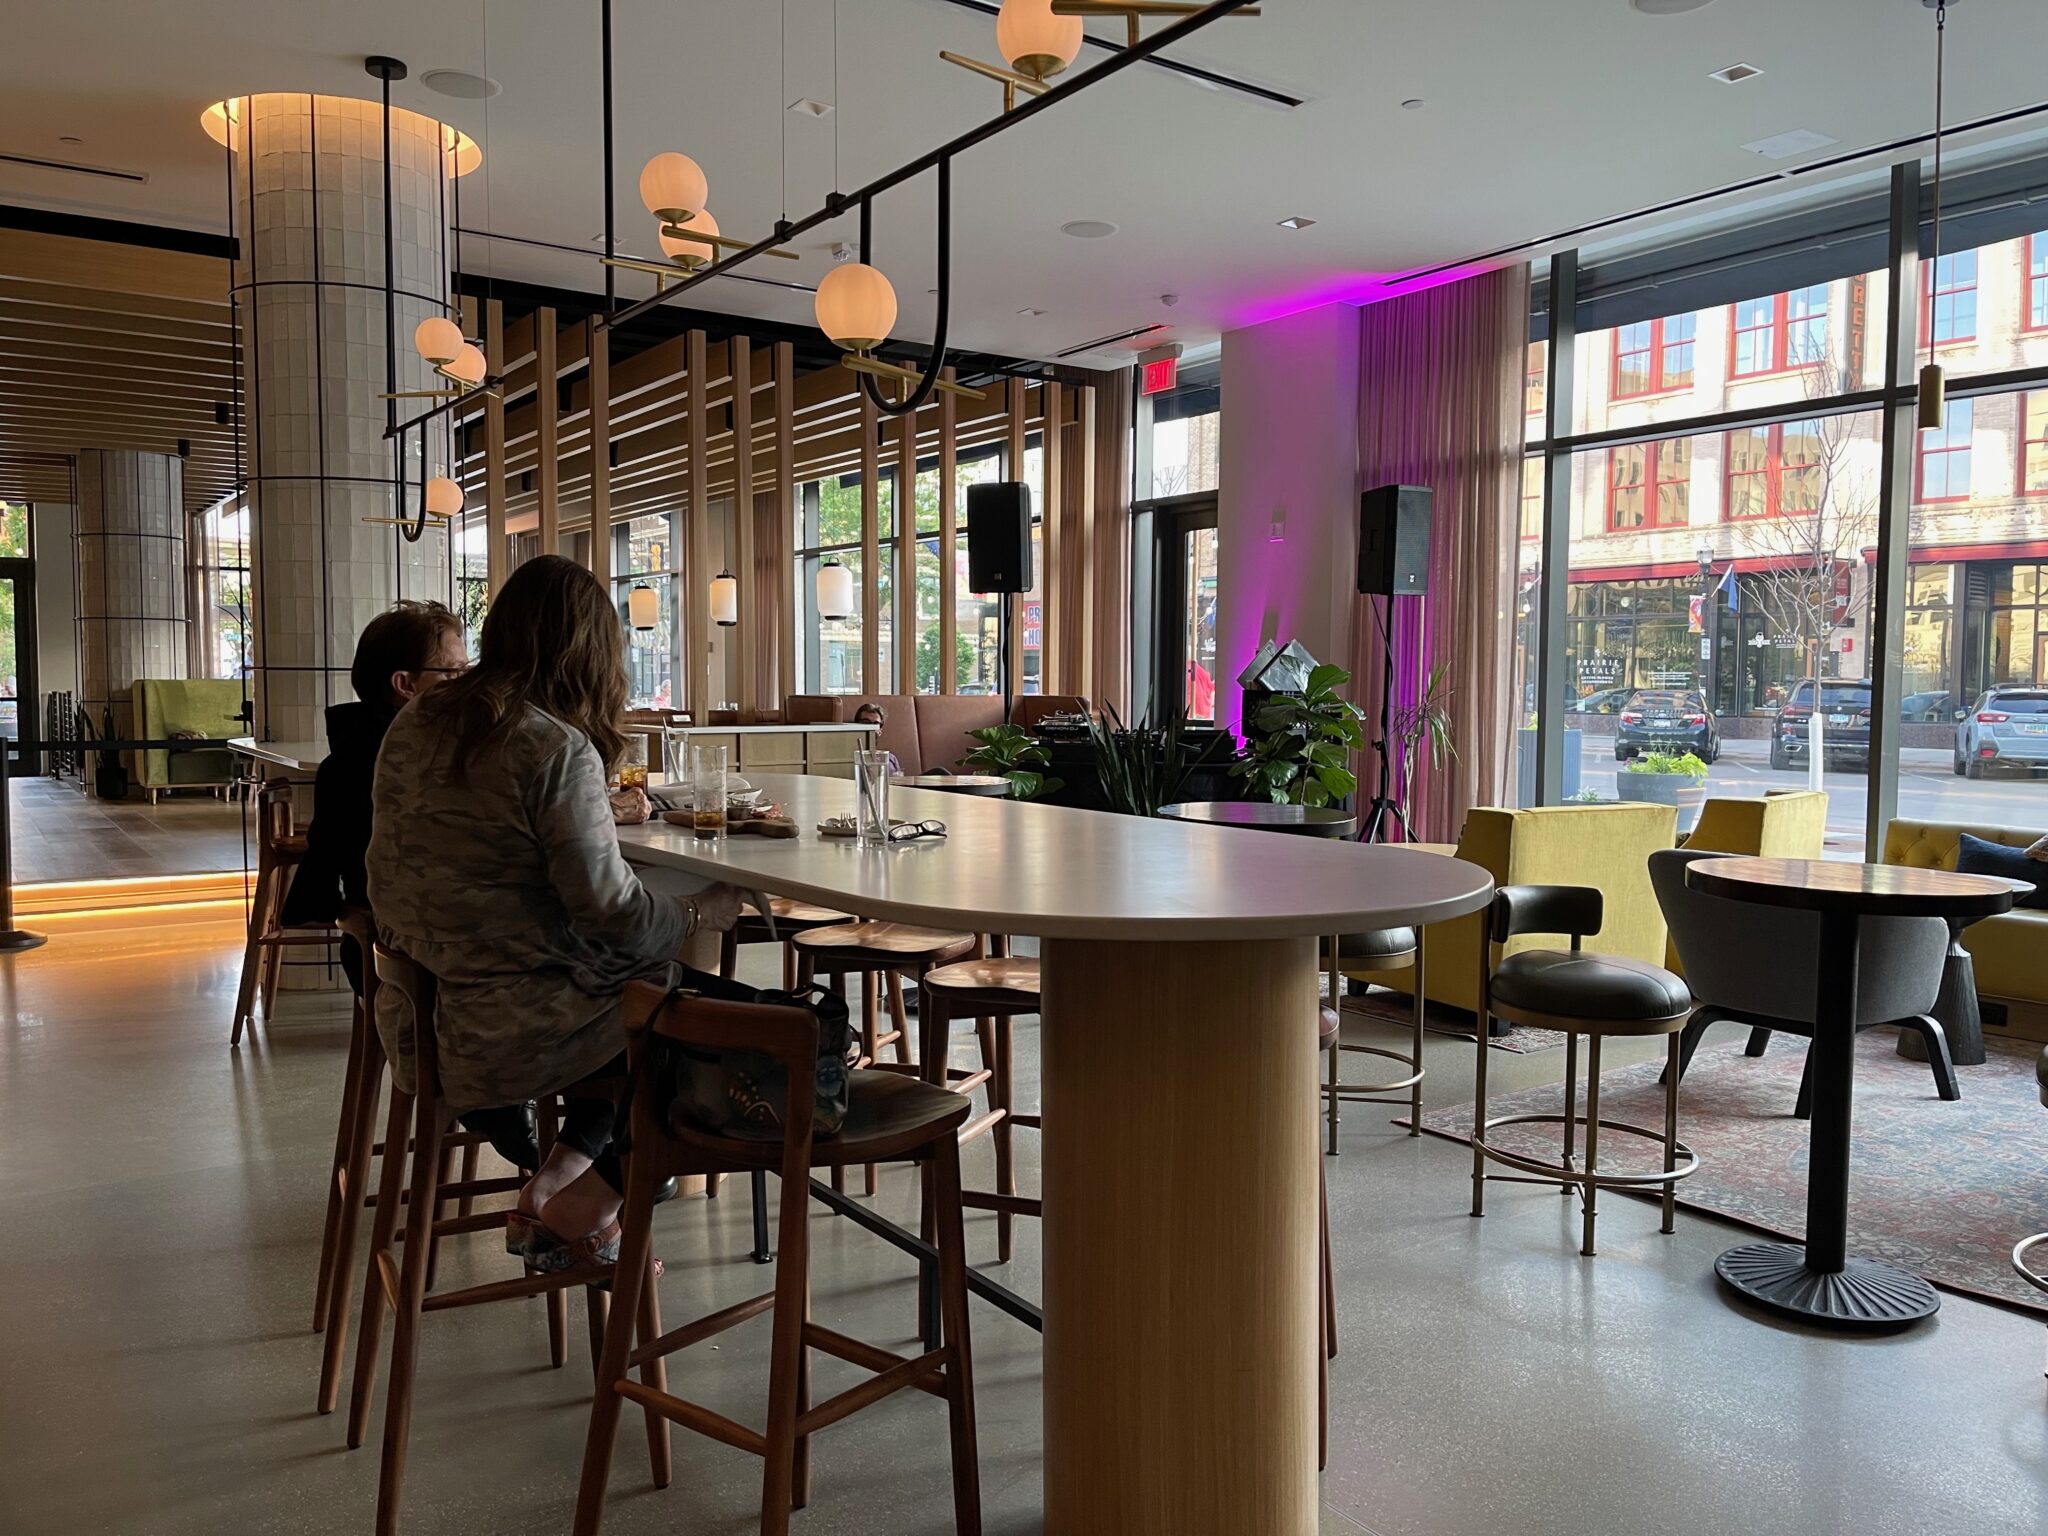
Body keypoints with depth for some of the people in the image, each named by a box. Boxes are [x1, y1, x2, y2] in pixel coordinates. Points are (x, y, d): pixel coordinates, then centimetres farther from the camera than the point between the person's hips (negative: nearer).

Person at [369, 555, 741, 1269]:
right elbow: (608, 909, -20)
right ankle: (579, 1210, 14)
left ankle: (551, 1184, 17)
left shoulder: (415, 723, 6)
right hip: (511, 1031, -9)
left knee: (653, 987, 23)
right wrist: (698, 915, -1)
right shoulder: (558, 747, -20)